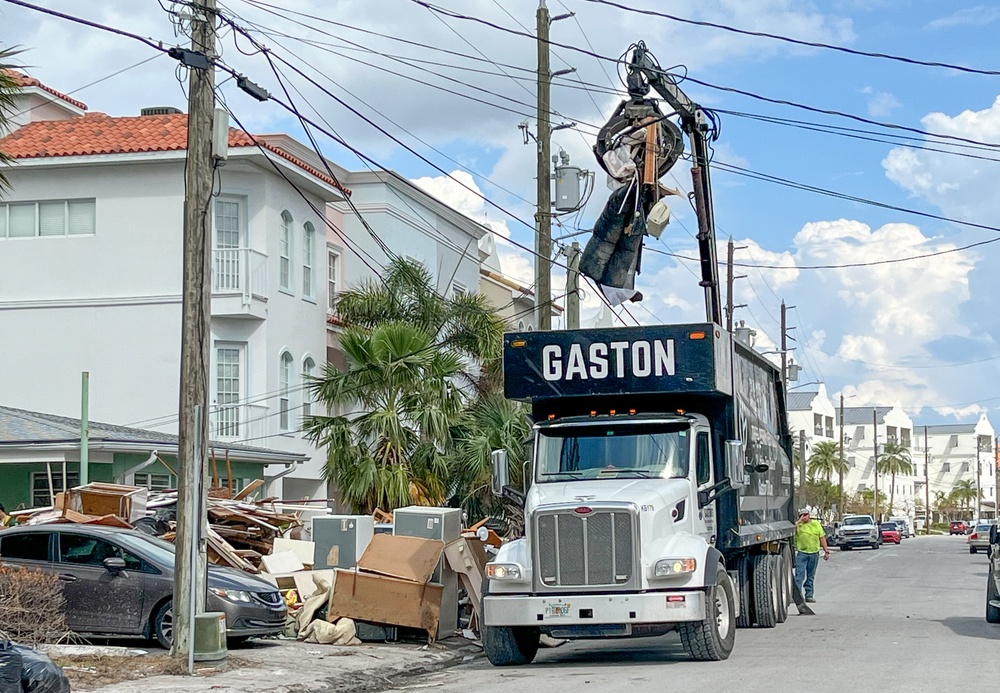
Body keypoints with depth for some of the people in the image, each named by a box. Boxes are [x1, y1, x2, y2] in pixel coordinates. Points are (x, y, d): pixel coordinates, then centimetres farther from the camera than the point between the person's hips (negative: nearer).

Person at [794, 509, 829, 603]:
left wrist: (826, 551, 6)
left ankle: (809, 595, 15)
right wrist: (800, 521, -12)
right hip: (802, 553, -3)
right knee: (799, 575, -11)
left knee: (811, 576, 9)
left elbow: (822, 538, 11)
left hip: (814, 553, 3)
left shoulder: (816, 524, 11)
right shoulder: (798, 525, 4)